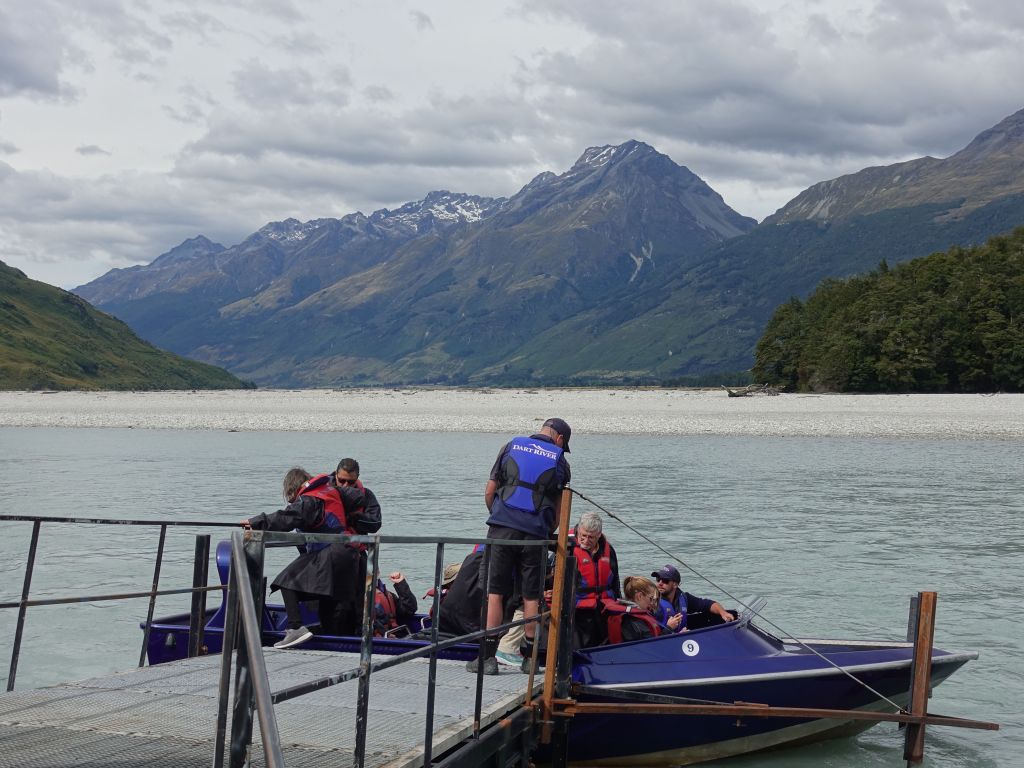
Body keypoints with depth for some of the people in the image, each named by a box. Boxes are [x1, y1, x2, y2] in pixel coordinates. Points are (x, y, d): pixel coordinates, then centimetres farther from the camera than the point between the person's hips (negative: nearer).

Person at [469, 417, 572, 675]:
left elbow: (489, 492, 11)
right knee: (531, 595, 9)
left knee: (495, 592, 4)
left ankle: (488, 656, 1)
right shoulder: (559, 461, 8)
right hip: (535, 534, -1)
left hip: (502, 528, 1)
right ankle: (529, 657, 14)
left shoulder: (510, 446, 12)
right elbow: (557, 507, 10)